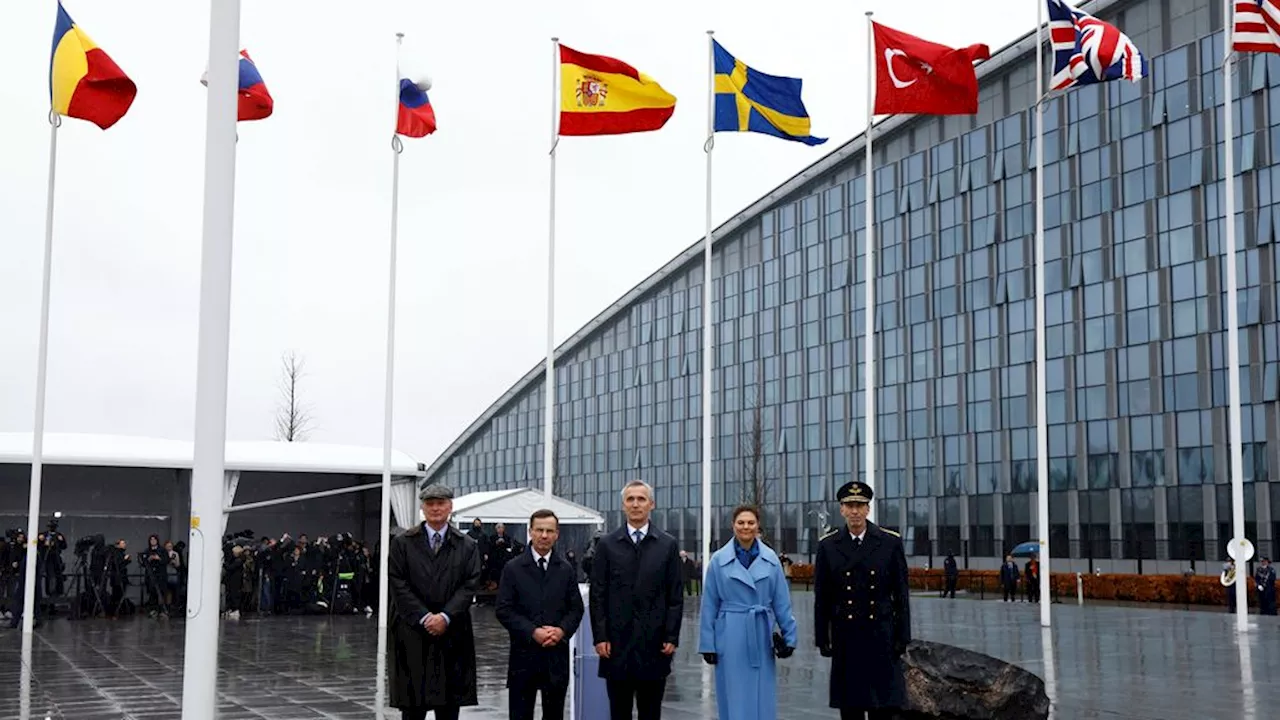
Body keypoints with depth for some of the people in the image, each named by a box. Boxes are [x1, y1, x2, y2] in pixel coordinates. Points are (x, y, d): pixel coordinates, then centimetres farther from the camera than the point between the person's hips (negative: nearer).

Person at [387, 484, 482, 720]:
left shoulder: (467, 546, 8)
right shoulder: (402, 543, 5)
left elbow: (469, 586, 0)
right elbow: (398, 586, -2)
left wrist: (445, 617, -14)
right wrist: (425, 618, -12)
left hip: (452, 635, 1)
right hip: (412, 634, -1)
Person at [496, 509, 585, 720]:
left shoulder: (567, 570, 8)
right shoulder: (513, 569, 1)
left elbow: (576, 608, 8)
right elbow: (504, 610, -4)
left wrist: (562, 630, -12)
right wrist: (532, 632, -15)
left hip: (557, 654, 2)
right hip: (524, 653, -2)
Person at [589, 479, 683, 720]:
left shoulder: (668, 545, 5)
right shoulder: (607, 545, 5)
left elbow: (675, 596, 4)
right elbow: (597, 595, 3)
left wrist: (672, 637, -3)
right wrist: (600, 637, -4)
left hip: (654, 643, 0)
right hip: (617, 643, 0)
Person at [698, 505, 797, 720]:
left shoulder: (771, 559, 2)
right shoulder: (719, 560, -2)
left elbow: (782, 602, 5)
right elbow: (709, 605, 1)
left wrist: (789, 636, 3)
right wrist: (707, 644, -1)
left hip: (761, 638, 2)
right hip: (731, 638, -1)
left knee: (762, 699, 6)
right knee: (734, 700, 4)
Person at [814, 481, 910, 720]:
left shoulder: (891, 543, 0)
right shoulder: (828, 546, 2)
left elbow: (901, 595, 2)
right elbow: (822, 599, 4)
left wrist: (903, 636, -1)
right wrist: (822, 639, 1)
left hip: (882, 638, -1)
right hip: (846, 639, 1)